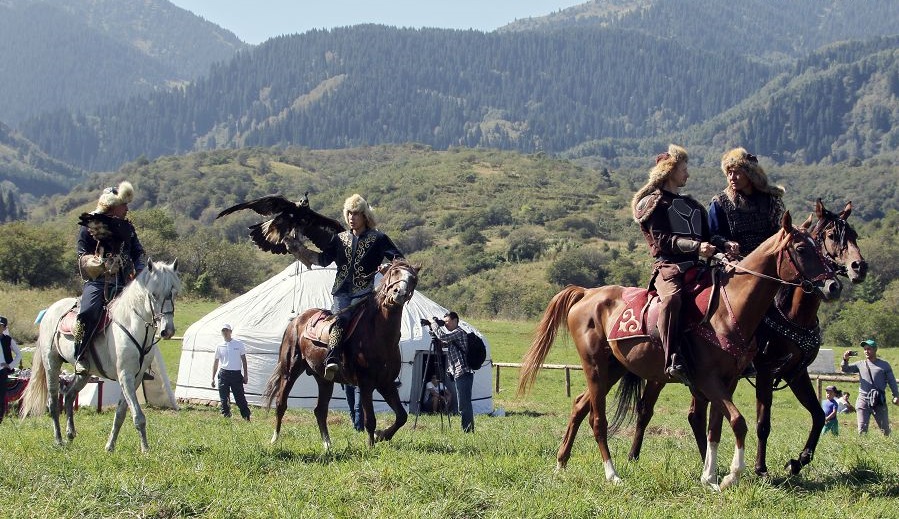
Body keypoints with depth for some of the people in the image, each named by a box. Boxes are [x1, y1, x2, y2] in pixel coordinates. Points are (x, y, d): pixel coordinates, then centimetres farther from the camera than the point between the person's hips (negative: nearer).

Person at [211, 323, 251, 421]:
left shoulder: (239, 344, 4)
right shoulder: (220, 346, 7)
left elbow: (244, 360, 6)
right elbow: (216, 363, 12)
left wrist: (245, 375, 0)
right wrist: (213, 378, 8)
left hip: (236, 374, -2)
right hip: (223, 374, 2)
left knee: (240, 398, -2)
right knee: (223, 398, 0)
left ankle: (247, 417, 4)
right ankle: (225, 416, 8)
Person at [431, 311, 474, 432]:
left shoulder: (459, 333, -10)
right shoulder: (453, 334, 21)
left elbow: (443, 337, -22)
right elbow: (441, 344, 25)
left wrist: (434, 324, -9)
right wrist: (434, 333, 9)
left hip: (463, 374, -11)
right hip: (459, 374, 11)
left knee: (464, 405, -12)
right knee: (464, 405, 11)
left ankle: (469, 431, -13)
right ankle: (467, 430, 14)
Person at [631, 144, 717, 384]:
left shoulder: (693, 206, 30)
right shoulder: (654, 203, 8)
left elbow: (708, 238, 22)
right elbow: (663, 240, -5)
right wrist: (695, 246, -18)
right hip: (668, 266, -7)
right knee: (672, 298, -38)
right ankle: (673, 361, -44)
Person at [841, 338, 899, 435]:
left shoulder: (884, 365, 8)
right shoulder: (860, 364, 11)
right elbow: (844, 369, 6)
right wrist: (845, 359, -13)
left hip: (879, 401, -1)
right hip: (863, 400, 1)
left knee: (885, 429, 7)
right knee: (862, 429, -3)